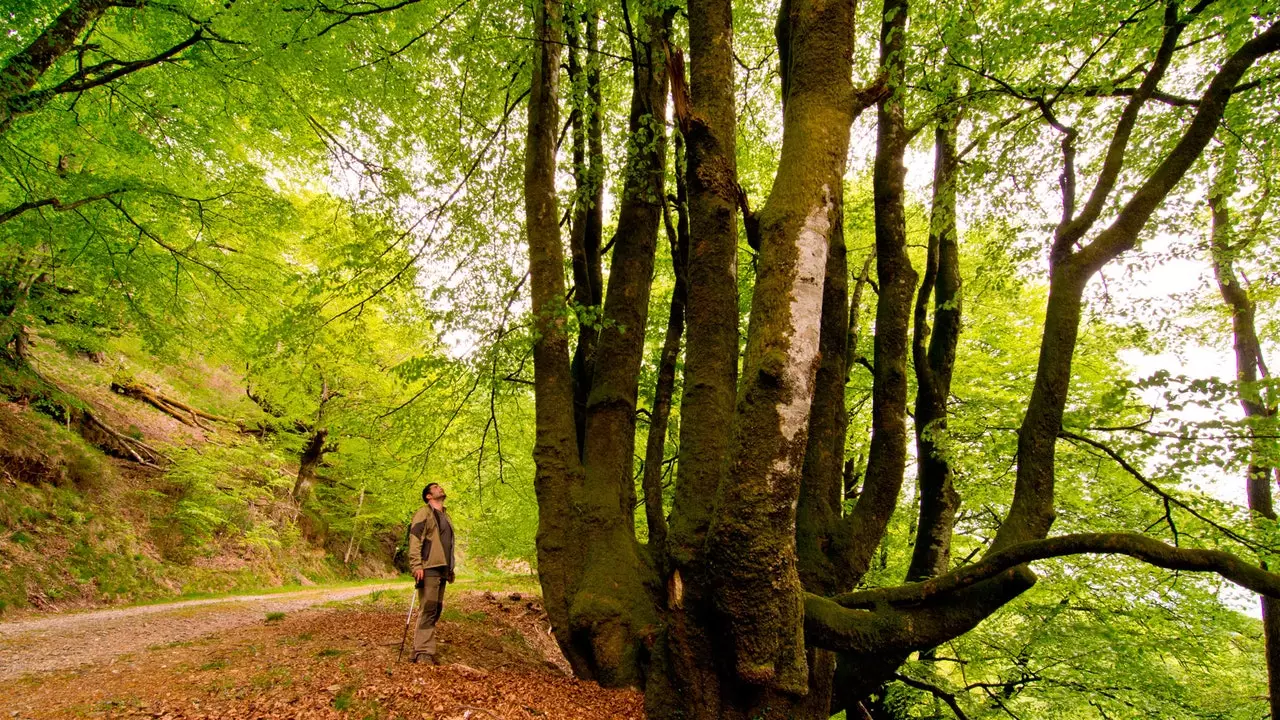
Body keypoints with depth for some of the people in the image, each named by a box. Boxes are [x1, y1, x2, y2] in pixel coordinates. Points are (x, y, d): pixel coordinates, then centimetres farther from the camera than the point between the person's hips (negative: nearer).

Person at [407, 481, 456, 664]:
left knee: (436, 610, 8)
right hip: (428, 569, -8)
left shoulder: (445, 515, 24)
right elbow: (414, 540, -13)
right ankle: (423, 653, -9)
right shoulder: (423, 513, -3)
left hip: (442, 570, 9)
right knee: (428, 609, -11)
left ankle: (420, 650, 14)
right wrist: (416, 566, -22)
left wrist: (451, 568, 23)